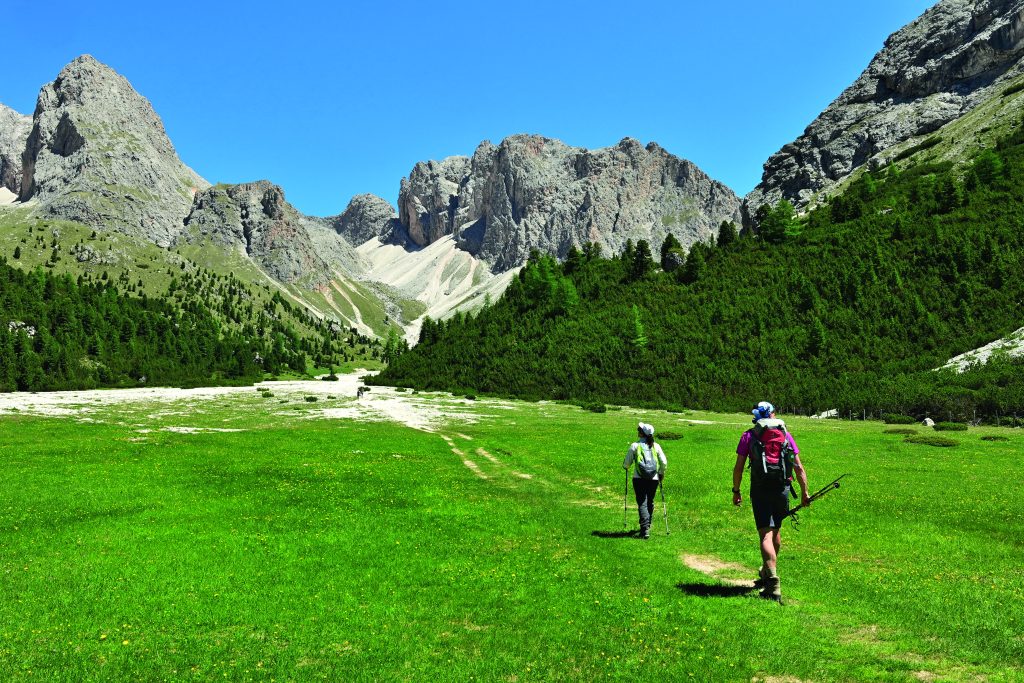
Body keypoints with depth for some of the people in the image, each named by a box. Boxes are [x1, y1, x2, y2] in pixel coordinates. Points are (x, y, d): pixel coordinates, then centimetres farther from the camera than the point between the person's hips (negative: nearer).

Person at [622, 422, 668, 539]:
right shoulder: (656, 446, 4)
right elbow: (664, 463, 3)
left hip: (639, 478, -3)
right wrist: (661, 473, 21)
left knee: (642, 503, -3)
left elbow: (626, 463, 0)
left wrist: (625, 467, 23)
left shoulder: (634, 446, -4)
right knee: (650, 502, 19)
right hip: (654, 479, 3)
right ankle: (647, 525, 32)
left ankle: (645, 529, -16)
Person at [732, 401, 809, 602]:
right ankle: (767, 574, 38)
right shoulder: (785, 434, 11)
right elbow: (799, 468, 8)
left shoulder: (749, 435, 5)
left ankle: (773, 585, -21)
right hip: (782, 489, 3)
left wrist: (736, 491, 11)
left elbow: (738, 467, 1)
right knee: (776, 531, 20)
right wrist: (804, 493, 13)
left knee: (766, 535, -7)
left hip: (760, 490, -3)